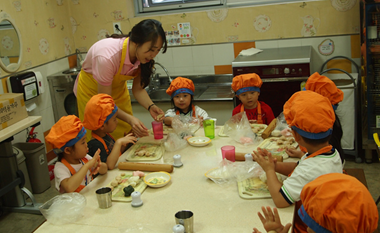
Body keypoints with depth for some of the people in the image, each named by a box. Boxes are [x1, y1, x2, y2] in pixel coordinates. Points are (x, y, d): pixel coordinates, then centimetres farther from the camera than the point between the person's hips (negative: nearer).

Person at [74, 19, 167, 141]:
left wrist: (150, 106, -28)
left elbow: (137, 89, -9)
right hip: (92, 91, -5)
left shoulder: (142, 55, -20)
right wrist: (130, 119, -43)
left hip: (117, 88, 5)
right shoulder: (108, 57, -39)